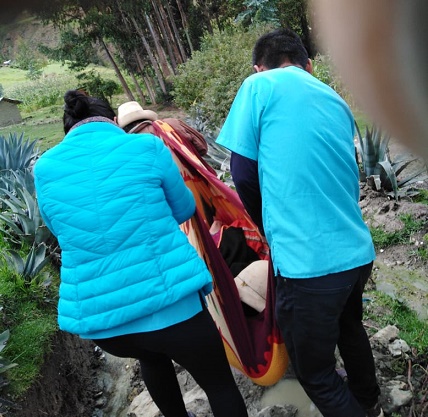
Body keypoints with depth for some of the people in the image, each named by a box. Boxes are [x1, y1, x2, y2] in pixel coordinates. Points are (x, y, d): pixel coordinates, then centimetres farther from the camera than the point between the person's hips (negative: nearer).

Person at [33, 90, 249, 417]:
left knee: (153, 357, 36)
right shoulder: (147, 147, -3)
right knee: (220, 383, 20)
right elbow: (184, 209, 11)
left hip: (98, 320, 4)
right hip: (170, 304, -4)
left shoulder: (45, 168, 4)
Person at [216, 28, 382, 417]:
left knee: (316, 372, 12)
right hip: (357, 251, 8)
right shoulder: (335, 99, 14)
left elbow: (244, 171, -3)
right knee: (350, 328, 33)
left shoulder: (259, 85, -3)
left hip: (309, 261, -8)